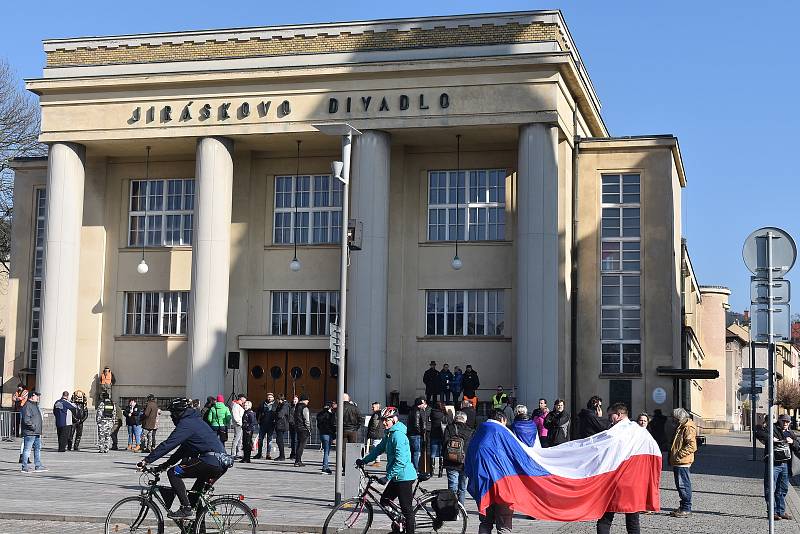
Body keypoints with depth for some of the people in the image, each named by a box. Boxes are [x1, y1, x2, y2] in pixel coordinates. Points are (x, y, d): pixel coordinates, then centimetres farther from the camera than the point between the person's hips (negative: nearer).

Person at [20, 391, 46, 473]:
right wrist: (33, 427, -19)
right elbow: (26, 419, -22)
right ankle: (24, 467, 1)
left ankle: (38, 466, 17)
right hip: (29, 432, -10)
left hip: (36, 432, 10)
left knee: (38, 448, 12)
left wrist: (39, 430, 20)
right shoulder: (27, 406, -14)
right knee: (27, 449, -4)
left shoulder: (35, 405, 19)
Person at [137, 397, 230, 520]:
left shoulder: (186, 424, -5)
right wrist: (166, 464, 28)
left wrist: (147, 460, -11)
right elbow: (183, 449, 30)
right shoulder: (195, 421, 26)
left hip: (211, 462, -10)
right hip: (222, 463, 10)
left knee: (173, 473, -6)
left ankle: (185, 508, -10)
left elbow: (168, 444, -13)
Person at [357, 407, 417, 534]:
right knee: (384, 501, 18)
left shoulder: (398, 435, -20)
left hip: (404, 477, -10)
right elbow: (379, 449, 22)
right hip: (397, 477, 10)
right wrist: (364, 460, 15)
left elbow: (401, 461, -26)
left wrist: (387, 477, -24)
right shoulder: (389, 434, 11)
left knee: (406, 509, -3)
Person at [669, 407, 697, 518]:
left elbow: (691, 446, -23)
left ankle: (686, 509, -4)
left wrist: (679, 455, -22)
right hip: (677, 462, 10)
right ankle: (683, 507, 20)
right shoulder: (680, 427, 19)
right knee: (680, 485, 13)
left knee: (683, 485, -7)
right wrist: (672, 457, 20)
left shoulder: (688, 428, -14)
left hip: (683, 463, -10)